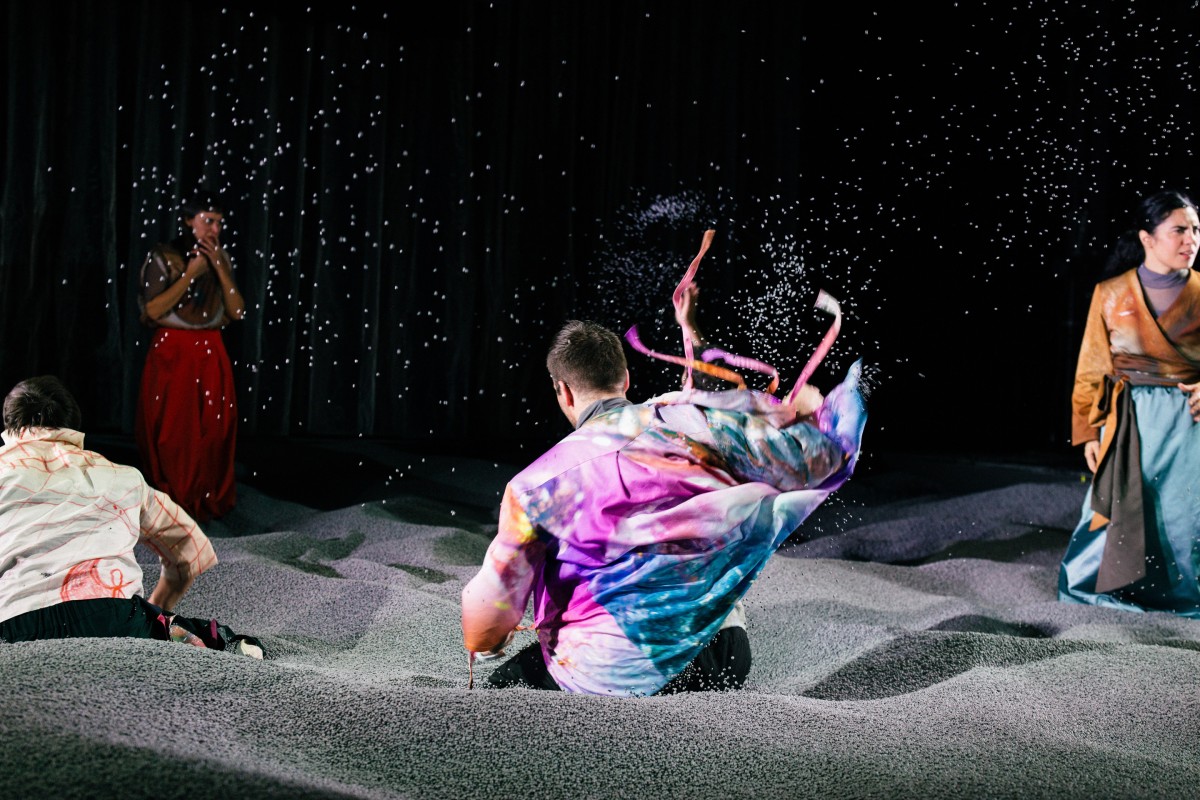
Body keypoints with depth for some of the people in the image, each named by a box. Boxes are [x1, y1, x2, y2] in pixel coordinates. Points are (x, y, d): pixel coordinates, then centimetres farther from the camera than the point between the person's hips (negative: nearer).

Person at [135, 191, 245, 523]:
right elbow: (153, 310, -14)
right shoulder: (163, 257, -5)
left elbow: (237, 311, 1)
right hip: (171, 357, -4)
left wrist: (219, 267, -8)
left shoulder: (221, 259, 8)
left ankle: (207, 501, 15)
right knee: (172, 435, -3)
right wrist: (190, 273, -14)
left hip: (211, 357, 4)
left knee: (212, 433, 1)